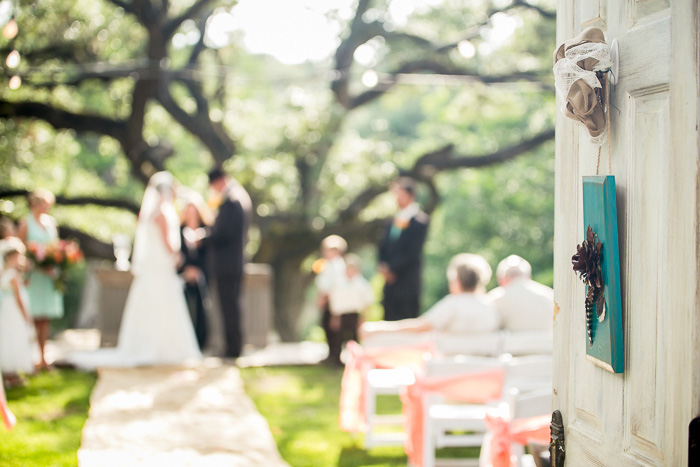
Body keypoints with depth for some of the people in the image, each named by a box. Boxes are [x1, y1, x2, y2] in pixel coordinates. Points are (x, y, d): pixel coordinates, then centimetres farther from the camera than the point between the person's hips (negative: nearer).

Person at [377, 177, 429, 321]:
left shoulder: (419, 220, -7)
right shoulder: (394, 221, 15)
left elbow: (412, 250, -14)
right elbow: (384, 248, 17)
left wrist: (392, 268, -11)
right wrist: (383, 266, -2)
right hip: (391, 281, 7)